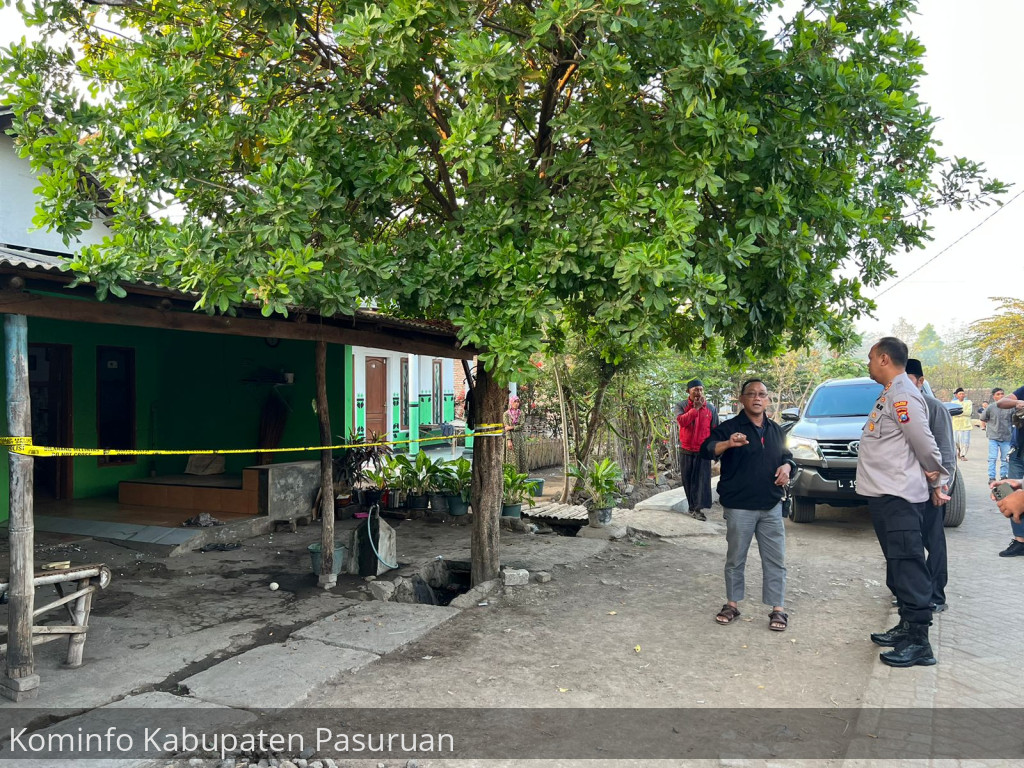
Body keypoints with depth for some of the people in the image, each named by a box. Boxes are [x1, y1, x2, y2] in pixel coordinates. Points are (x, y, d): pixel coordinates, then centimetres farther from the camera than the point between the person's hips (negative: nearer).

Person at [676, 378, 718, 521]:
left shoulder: (711, 408, 2)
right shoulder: (682, 406, 0)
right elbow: (681, 421, -21)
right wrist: (695, 408, -22)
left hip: (704, 450, -1)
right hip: (686, 450, 1)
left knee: (702, 479, -8)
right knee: (688, 480, 8)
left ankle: (698, 508, -7)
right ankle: (692, 506, 19)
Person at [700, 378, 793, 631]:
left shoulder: (776, 430, 12)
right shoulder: (729, 427, -6)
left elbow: (787, 456, 22)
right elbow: (706, 451, -20)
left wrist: (787, 467, -2)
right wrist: (727, 444, -41)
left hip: (771, 507, 4)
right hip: (739, 507, -4)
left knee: (775, 560, 6)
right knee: (735, 559, 7)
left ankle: (778, 609, 14)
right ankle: (732, 604, 21)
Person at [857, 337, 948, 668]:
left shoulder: (902, 394, -16)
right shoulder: (890, 393, 16)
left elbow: (924, 443, -17)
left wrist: (937, 482, -5)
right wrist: (936, 481, 16)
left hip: (899, 497, -10)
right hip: (884, 494, 10)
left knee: (908, 565, -7)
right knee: (898, 564, 16)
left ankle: (919, 642, -2)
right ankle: (907, 627, 26)